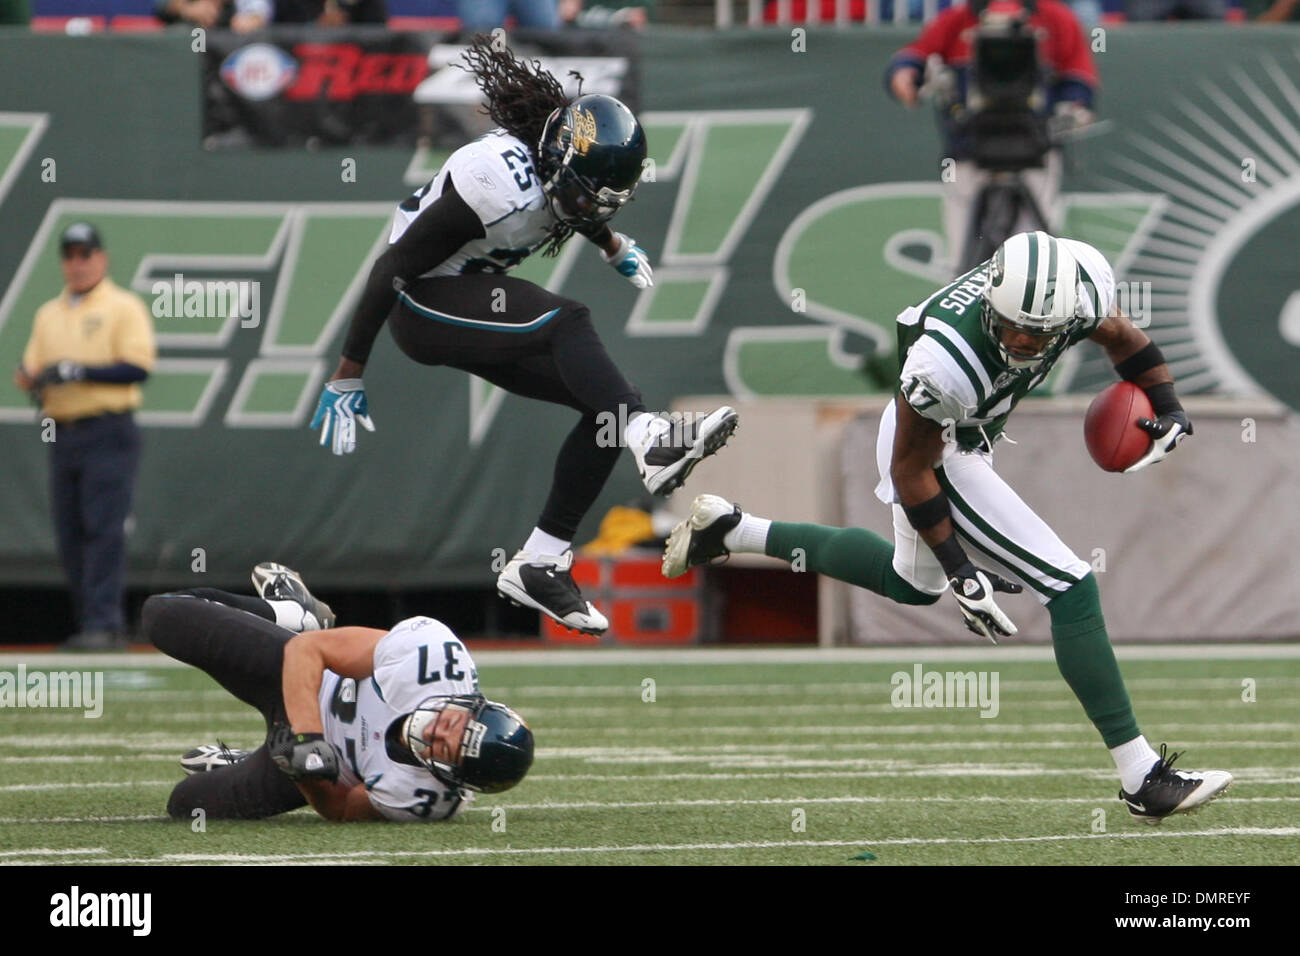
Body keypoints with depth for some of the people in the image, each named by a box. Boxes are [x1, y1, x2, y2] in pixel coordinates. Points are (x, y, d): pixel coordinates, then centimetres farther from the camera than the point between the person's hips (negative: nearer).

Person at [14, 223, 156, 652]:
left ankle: (104, 624, -19)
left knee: (104, 531, -14)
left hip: (108, 434, -6)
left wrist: (80, 371, -18)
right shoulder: (49, 315, 20)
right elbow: (32, 371, 18)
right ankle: (88, 623, 8)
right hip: (63, 435, 6)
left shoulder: (124, 308, 1)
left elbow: (137, 367, -10)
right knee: (70, 536, 3)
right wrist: (31, 379, -6)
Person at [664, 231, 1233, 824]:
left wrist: (1169, 410, 2)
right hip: (931, 453, -8)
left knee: (913, 585, 33)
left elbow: (1117, 333, 2)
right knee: (1070, 589, -13)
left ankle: (730, 530, 43)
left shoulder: (1081, 278, -25)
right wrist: (961, 570, -20)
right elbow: (911, 469, -24)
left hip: (966, 434, 8)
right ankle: (1142, 779, -9)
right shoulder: (946, 363, -40)